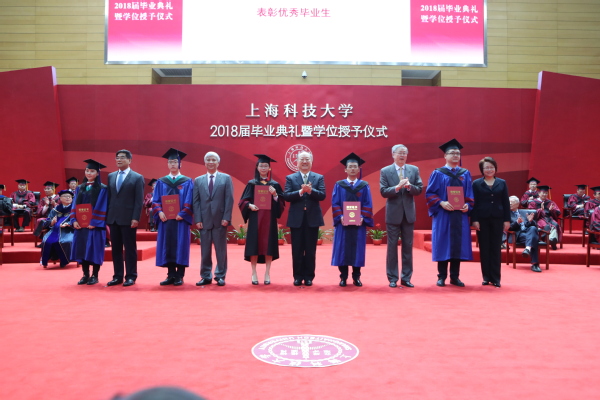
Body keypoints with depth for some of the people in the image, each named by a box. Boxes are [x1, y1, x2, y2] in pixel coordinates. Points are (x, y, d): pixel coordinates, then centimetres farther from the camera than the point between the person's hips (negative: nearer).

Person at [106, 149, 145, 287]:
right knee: (116, 248, 9)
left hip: (128, 219, -5)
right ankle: (118, 276, 16)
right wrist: (107, 216, 6)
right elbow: (108, 197, 13)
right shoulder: (111, 176, 13)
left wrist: (135, 218, -14)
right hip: (113, 218, 5)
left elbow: (139, 200, -7)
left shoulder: (137, 178, -2)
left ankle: (131, 277, 9)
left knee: (130, 248, 1)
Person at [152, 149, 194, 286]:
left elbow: (189, 202, -3)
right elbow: (155, 200, 7)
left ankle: (179, 276, 6)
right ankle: (171, 275, 11)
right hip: (165, 219, 3)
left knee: (180, 246, -1)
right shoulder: (161, 182, 12)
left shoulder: (187, 182, 4)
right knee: (167, 246, 4)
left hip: (180, 219, -2)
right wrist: (159, 212, -11)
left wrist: (182, 214, -16)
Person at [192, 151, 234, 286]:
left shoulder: (226, 178, 6)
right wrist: (197, 219, -4)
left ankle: (220, 276, 13)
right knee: (205, 250, 5)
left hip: (220, 220, -1)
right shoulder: (198, 181, 11)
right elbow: (196, 202, 6)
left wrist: (226, 218, -9)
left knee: (221, 250, 4)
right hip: (204, 220, 2)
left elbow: (229, 199, -1)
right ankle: (206, 276, 15)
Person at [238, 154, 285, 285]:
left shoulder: (275, 185, 7)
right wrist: (249, 205, -15)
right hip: (255, 219, 0)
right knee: (254, 245, -1)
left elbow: (281, 204, 4)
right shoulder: (251, 184, 6)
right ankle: (254, 273, 9)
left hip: (269, 219, 0)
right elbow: (243, 201, 4)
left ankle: (267, 274, 10)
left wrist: (275, 195, -12)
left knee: (268, 245, 0)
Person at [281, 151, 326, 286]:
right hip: (296, 218, 0)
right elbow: (286, 196, -7)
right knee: (297, 250, 5)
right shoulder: (290, 178, 5)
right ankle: (298, 276, 15)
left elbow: (322, 195, -6)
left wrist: (311, 190, -24)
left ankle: (309, 276, 15)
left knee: (310, 250, 5)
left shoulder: (319, 178, 6)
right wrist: (300, 191, -21)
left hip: (313, 218, 0)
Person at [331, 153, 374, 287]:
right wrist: (340, 217, -15)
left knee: (357, 248, 3)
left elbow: (368, 204, 2)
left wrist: (362, 217, -14)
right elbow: (335, 203, 0)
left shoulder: (364, 186, 7)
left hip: (359, 223, 1)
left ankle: (356, 277, 14)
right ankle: (343, 277, 10)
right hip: (343, 223, 0)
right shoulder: (339, 185, 6)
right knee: (342, 249, 0)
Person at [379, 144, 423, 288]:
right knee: (392, 246, 4)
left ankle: (406, 278, 16)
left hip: (408, 213, 2)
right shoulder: (385, 171, -2)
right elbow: (383, 191, -9)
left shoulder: (414, 170, 5)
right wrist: (397, 187, -24)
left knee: (408, 246, 7)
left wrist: (409, 186, -19)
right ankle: (392, 278, 13)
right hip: (393, 213, -2)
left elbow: (419, 189, 0)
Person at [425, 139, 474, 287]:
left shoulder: (465, 174, 12)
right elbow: (430, 194, -3)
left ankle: (455, 277, 13)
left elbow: (469, 194, 10)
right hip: (443, 214, -3)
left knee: (458, 244, 4)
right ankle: (442, 276, 8)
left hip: (460, 215, 3)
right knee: (443, 244, -1)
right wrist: (441, 203, -18)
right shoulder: (437, 173, 2)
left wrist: (467, 205, -10)